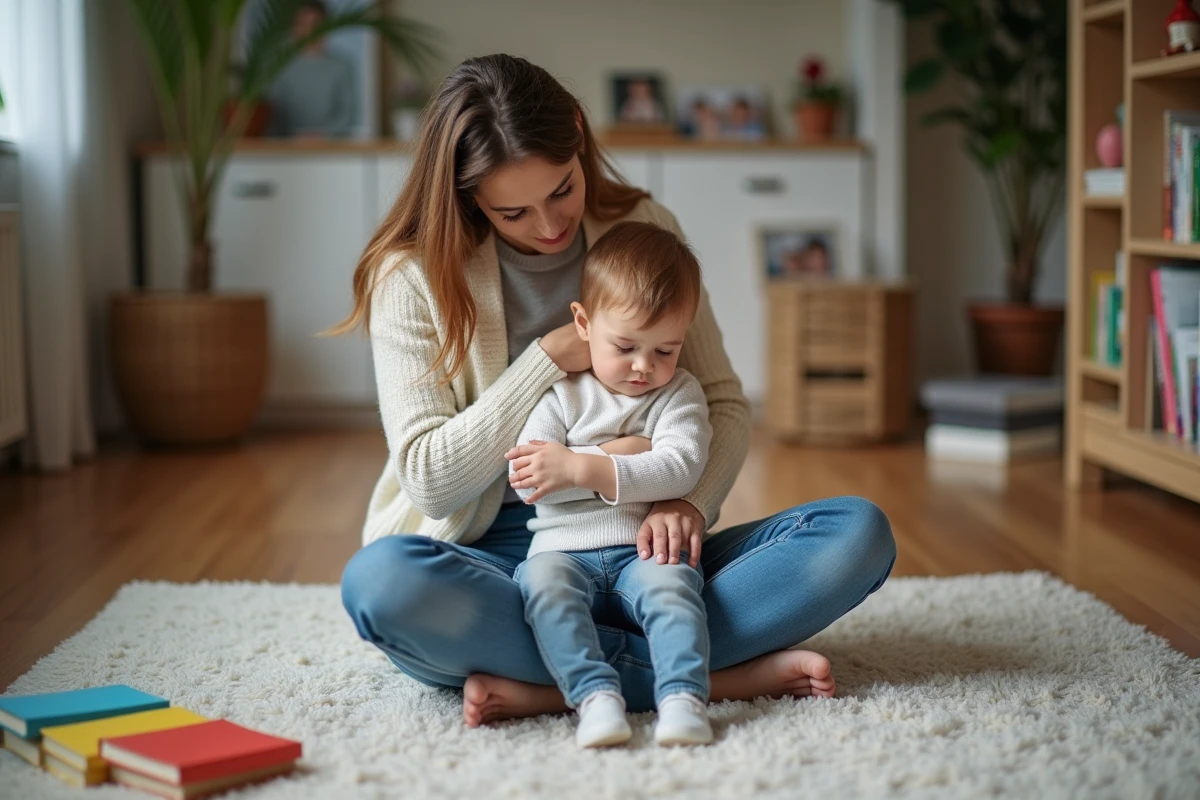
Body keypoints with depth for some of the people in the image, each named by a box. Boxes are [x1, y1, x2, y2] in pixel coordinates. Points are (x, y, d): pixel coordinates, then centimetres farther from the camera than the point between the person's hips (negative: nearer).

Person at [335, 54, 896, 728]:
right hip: (493, 563, -3)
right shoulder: (413, 276, -6)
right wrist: (549, 358, -16)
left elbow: (725, 404, 5)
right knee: (380, 580, -37)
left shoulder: (646, 229, 3)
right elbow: (429, 478, -10)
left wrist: (690, 502, -16)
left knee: (860, 533, -18)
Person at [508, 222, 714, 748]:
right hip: (564, 545, 0)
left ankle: (683, 695, -43)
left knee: (670, 583, -32)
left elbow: (679, 468, -9)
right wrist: (627, 456, -9)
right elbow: (525, 481, -4)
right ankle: (596, 695, -42)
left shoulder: (681, 394, 9)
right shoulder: (560, 393, 8)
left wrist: (580, 468, -17)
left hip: (647, 547, 0)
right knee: (543, 580, -31)